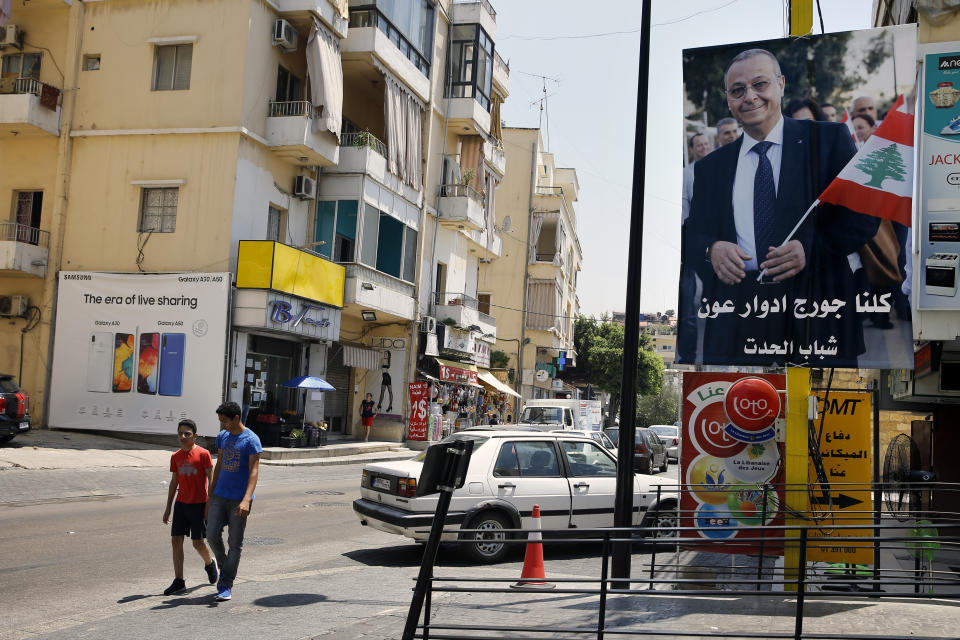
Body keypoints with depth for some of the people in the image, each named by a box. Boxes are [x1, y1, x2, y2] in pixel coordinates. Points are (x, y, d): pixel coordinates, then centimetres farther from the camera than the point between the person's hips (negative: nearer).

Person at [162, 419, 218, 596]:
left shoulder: (203, 454, -9)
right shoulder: (175, 457, 6)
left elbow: (211, 480, -8)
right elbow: (174, 483, 14)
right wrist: (168, 508, 13)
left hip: (199, 504, -5)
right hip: (181, 504, 5)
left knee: (198, 543, 0)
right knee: (176, 540, -1)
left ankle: (209, 563, 32)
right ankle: (179, 581, 6)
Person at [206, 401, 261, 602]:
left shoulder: (251, 440, -12)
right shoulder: (222, 436, 9)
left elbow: (254, 471, -19)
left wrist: (246, 500, -30)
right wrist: (211, 495, 17)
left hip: (239, 500, -5)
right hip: (220, 496, 6)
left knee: (235, 543, 1)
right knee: (212, 535, -2)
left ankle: (226, 585, 8)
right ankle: (224, 568, 23)